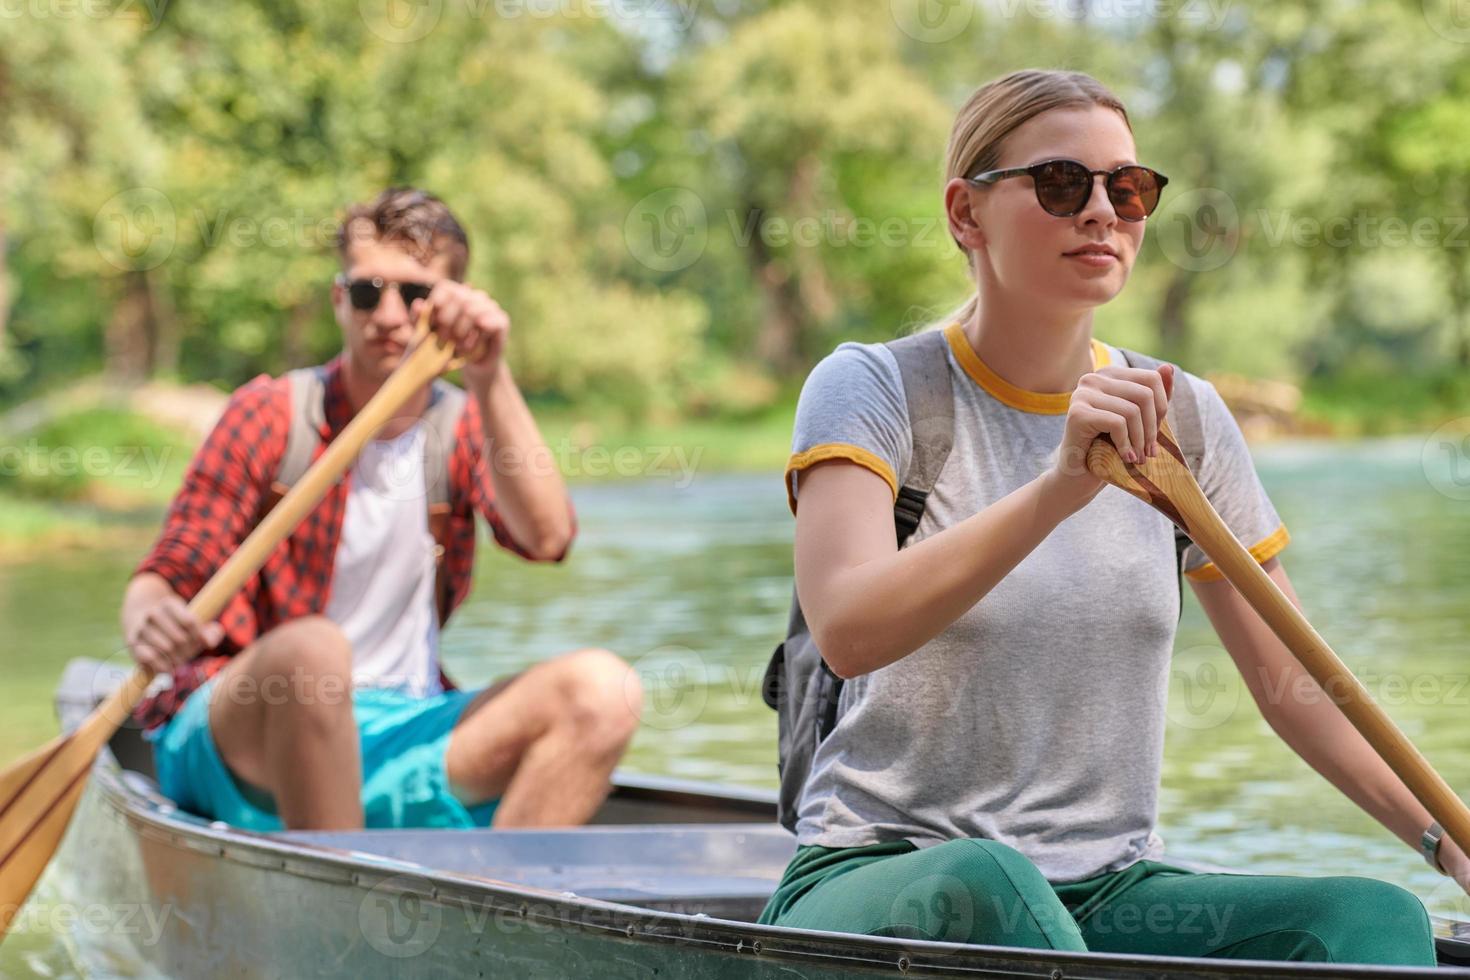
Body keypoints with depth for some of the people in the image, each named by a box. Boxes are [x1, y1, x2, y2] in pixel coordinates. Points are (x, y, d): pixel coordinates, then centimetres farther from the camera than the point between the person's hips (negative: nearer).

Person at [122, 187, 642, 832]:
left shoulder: (465, 429, 8)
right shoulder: (271, 414, -1)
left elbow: (547, 537, -12)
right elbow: (163, 578, -5)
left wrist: (489, 379, -22)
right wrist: (149, 627, -30)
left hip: (398, 744, 4)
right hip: (242, 741, -4)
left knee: (601, 689, -18)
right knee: (311, 648, -37)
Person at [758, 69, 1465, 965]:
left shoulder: (1183, 419, 10)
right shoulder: (872, 389, -4)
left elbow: (1292, 683, 15)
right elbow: (848, 630, -24)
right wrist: (1059, 487, -35)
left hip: (1110, 892, 4)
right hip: (881, 881, -4)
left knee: (1377, 916, -23)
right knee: (987, 886, -39)